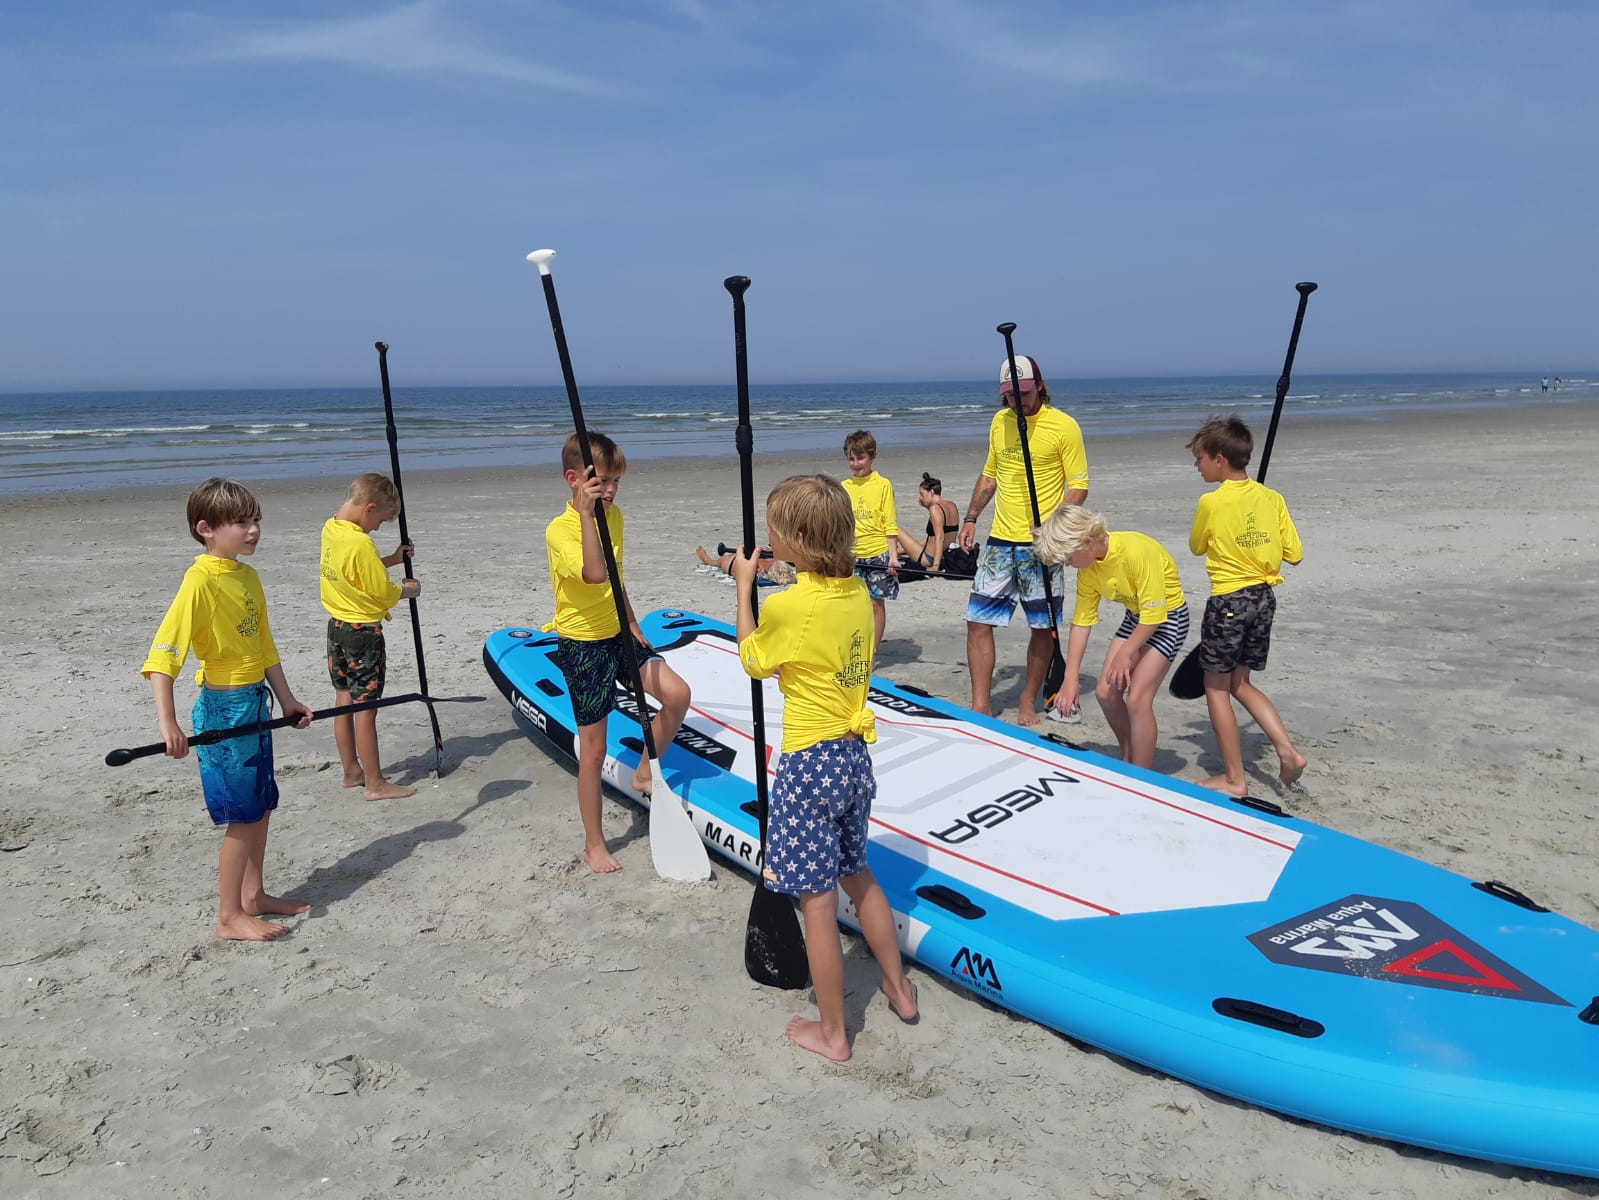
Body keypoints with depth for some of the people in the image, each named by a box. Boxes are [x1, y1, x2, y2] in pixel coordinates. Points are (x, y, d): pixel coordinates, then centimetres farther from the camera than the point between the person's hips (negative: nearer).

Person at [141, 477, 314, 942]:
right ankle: (229, 916, 12)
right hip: (223, 707, -8)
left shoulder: (248, 576, 7)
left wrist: (287, 699, 19)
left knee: (262, 806, 16)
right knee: (243, 815, -1)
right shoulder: (200, 581, -18)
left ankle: (254, 895, 32)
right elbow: (163, 652, -24)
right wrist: (167, 721, -33)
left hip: (255, 703, 8)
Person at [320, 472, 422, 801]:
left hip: (337, 626, 9)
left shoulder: (330, 529, 2)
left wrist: (392, 559, 9)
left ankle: (352, 771, 28)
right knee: (365, 708, -2)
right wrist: (408, 589, 0)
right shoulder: (360, 544, -25)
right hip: (363, 632, -9)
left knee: (344, 702, 16)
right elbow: (385, 594, -19)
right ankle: (375, 784, 6)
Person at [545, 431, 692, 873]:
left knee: (677, 693, -11)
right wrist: (586, 512, -42)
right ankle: (594, 844, 18)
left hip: (618, 635, 6)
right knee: (593, 749, 2)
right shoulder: (560, 530, -20)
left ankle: (644, 772, 13)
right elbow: (595, 574, -39)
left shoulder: (613, 517, 4)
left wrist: (632, 625, 12)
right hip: (582, 645, -6)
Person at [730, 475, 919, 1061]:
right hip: (854, 753, 8)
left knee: (817, 899, 5)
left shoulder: (787, 606, -21)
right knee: (857, 875, 26)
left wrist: (744, 585, 7)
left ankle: (831, 1032, 19)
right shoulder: (857, 590, 0)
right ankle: (899, 988, 40)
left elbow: (752, 660, -1)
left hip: (810, 762, -8)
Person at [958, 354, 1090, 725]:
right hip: (1000, 541, 5)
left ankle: (1029, 702, 21)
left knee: (1044, 627, 5)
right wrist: (970, 518, 15)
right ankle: (980, 706, 7)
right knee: (978, 622, 0)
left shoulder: (1063, 426, -7)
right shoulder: (999, 422, 10)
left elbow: (1079, 485, -8)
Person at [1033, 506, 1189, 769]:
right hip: (1135, 617, 7)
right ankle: (1128, 761, 24)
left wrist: (1125, 653, -18)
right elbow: (1081, 622, -6)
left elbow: (1154, 615, -28)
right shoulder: (1087, 568, -9)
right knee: (1105, 691, 3)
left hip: (1167, 617, -7)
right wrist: (1070, 679, -9)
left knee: (1137, 698, -15)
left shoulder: (1137, 552, -33)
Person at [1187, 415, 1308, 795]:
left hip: (1228, 602, -6)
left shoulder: (1211, 503, -14)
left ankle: (1234, 778, 12)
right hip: (1265, 597, 6)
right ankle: (1287, 750, 9)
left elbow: (1197, 547, 3)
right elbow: (1294, 553, 3)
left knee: (1216, 687, 7)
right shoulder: (1272, 498, 1)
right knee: (1240, 682, 21)